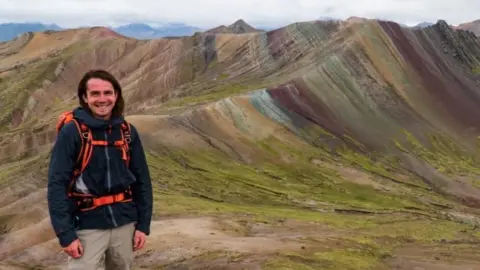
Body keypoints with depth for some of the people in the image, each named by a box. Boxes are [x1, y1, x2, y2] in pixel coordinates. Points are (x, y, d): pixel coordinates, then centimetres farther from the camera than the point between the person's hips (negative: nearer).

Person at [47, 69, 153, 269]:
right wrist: (65, 234, -16)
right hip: (87, 226, -4)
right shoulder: (71, 132, -10)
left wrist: (143, 224, 2)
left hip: (124, 223, 4)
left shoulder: (127, 131, 2)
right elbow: (57, 185, -12)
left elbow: (142, 180, 5)